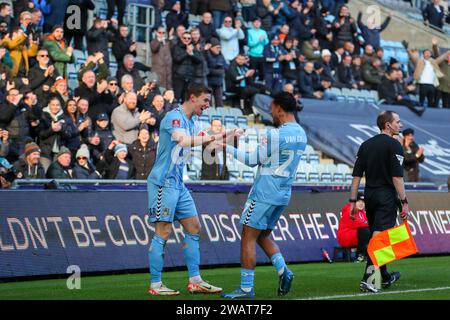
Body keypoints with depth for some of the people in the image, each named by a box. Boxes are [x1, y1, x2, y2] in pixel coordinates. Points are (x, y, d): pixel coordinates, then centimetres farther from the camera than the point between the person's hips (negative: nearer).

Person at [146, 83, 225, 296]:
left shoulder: (190, 121, 15)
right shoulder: (175, 117, -15)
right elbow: (182, 140, -33)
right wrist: (211, 138, -38)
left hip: (177, 183, 10)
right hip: (163, 182, -10)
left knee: (193, 227, 8)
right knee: (163, 232, -8)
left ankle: (195, 281, 11)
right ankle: (155, 285, -3)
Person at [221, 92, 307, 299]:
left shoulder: (275, 134, -17)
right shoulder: (301, 134, 7)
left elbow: (252, 160, -9)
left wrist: (228, 148, -2)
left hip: (265, 194, -8)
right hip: (284, 193, 8)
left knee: (248, 237, -2)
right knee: (263, 235, 20)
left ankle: (246, 288, -3)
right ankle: (283, 270, 1)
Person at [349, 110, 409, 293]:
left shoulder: (366, 145, 11)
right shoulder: (394, 145, -8)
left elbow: (356, 176, 8)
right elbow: (397, 177, -15)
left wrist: (353, 201, 9)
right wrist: (404, 202, -12)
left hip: (369, 196, 7)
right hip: (386, 197, -7)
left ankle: (385, 277, 29)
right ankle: (367, 278, -21)